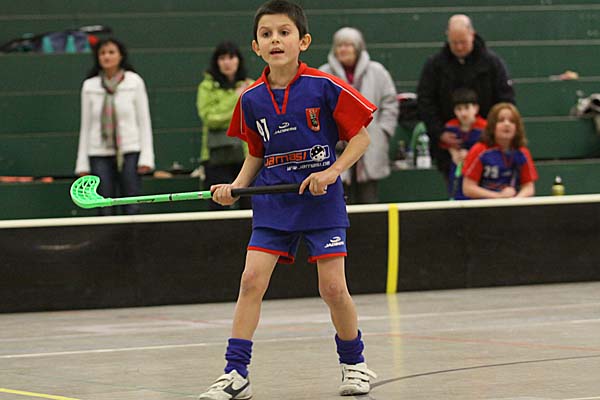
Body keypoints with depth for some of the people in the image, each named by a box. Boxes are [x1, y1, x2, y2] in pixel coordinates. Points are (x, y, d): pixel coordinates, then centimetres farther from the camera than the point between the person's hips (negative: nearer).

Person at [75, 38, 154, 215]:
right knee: (105, 211, 2)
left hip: (129, 153, -2)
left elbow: (144, 120, 2)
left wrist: (146, 156, -6)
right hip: (100, 154, 2)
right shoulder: (89, 86, 7)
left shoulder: (134, 82, 1)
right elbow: (85, 125, 11)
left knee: (132, 208, -6)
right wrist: (82, 162, 8)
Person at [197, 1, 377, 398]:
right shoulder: (251, 99, 2)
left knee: (333, 288, -3)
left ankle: (354, 362, 22)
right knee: (252, 281, -7)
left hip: (322, 201, -3)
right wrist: (236, 187, -1)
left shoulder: (324, 87, -10)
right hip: (272, 203, 3)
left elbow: (361, 136, -4)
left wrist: (332, 172, -16)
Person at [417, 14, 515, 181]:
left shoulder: (492, 62, 0)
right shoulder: (434, 64, 1)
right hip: (448, 142, 1)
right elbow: (425, 102, -1)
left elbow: (506, 100, 0)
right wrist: (439, 133, -13)